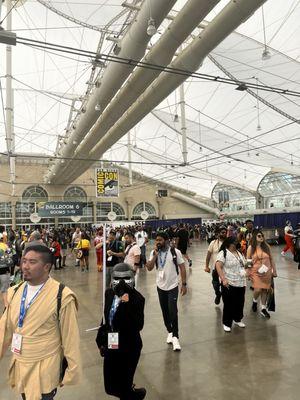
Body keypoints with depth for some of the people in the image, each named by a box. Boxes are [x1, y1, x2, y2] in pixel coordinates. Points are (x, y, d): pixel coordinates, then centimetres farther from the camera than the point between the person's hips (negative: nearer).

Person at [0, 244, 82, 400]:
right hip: (18, 365, 6)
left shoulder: (62, 296, -21)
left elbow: (70, 337, -14)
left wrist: (72, 372, -6)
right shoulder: (15, 292, -1)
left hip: (44, 369, -5)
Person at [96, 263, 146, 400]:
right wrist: (101, 340, 15)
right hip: (111, 346, 6)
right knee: (110, 387, 15)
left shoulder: (137, 298, -19)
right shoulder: (109, 293, -3)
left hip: (129, 349, -5)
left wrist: (127, 304, -35)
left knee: (124, 386, 7)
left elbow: (138, 326, -27)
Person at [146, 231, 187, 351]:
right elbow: (149, 268, -11)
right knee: (165, 311, 15)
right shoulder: (153, 253, -3)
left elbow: (182, 267, -6)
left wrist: (184, 284, -9)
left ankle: (175, 337, 7)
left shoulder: (175, 252, -11)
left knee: (173, 311, -8)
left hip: (172, 286, -3)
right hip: (160, 286, 4)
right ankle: (170, 332, 33)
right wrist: (155, 255, -20)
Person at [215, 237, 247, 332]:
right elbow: (218, 266, -21)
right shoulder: (223, 253, -12)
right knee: (229, 304, 2)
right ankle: (226, 323, 17)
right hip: (229, 284, -7)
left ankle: (237, 319, 35)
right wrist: (223, 279, -29)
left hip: (241, 283, 7)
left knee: (240, 303, 16)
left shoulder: (239, 253, 13)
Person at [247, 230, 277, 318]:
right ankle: (254, 301, 24)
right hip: (256, 272, -2)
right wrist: (248, 273, -2)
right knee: (258, 290, -9)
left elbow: (271, 259, 7)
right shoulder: (251, 248, -4)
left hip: (267, 272, 2)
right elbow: (247, 261, 1)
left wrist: (274, 270, 6)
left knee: (265, 290, 7)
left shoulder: (266, 246, 1)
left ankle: (263, 309, 23)